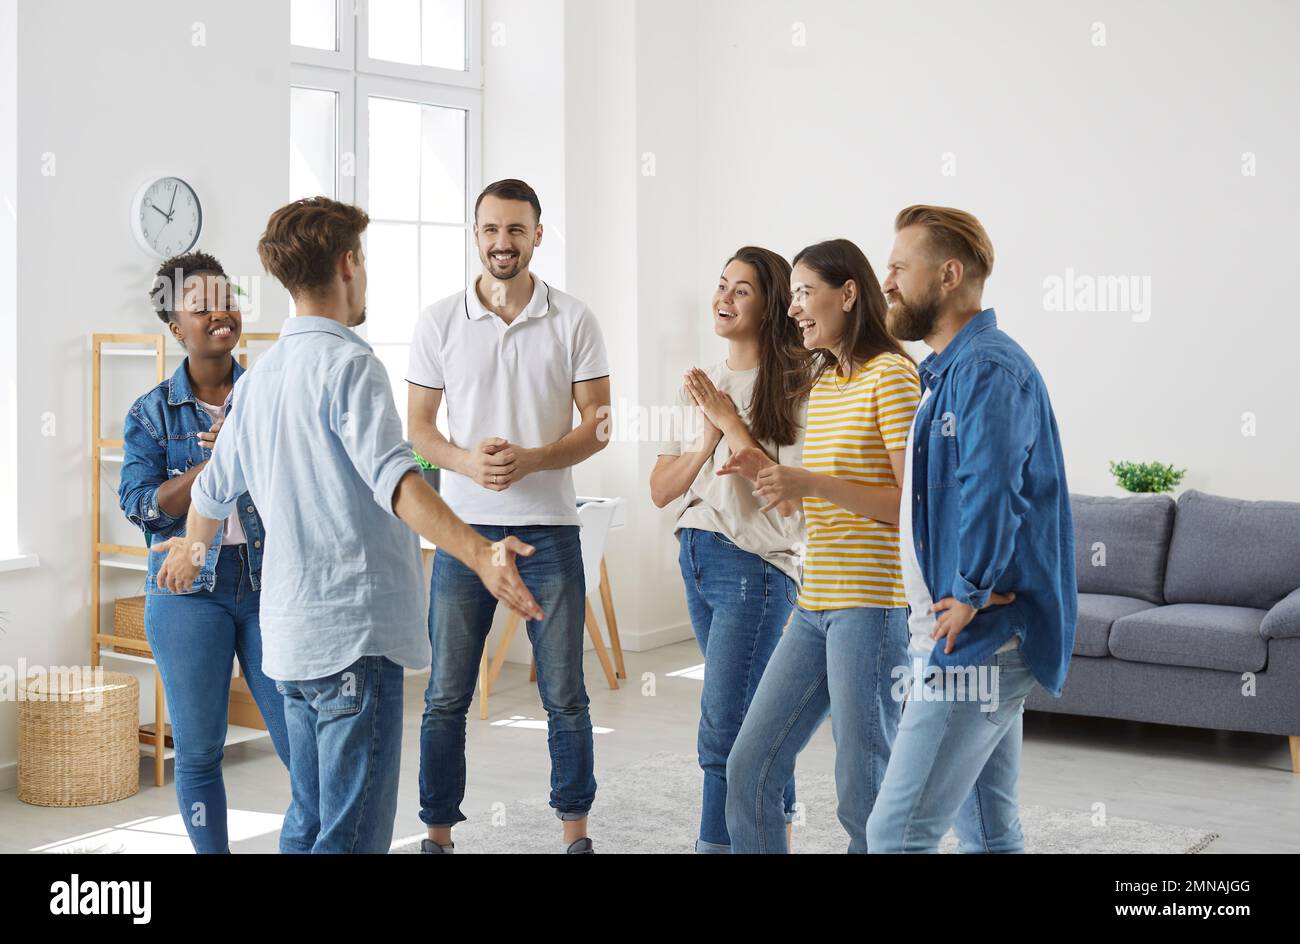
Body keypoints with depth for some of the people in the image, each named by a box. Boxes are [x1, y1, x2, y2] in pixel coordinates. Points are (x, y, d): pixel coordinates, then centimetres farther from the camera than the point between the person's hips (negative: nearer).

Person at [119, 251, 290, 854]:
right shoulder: (152, 413, 3)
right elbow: (140, 506, -7)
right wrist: (216, 462, -16)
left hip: (270, 582, 0)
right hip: (189, 589, 0)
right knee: (198, 751, 6)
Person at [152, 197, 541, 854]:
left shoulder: (261, 374, 14)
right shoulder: (348, 364, -11)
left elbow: (216, 485, 27)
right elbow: (392, 478, -27)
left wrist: (192, 550, 47)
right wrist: (480, 554, -39)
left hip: (290, 629, 9)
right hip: (354, 628, -9)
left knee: (309, 821, 17)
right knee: (352, 834, -7)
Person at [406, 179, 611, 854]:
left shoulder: (573, 321, 2)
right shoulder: (439, 322, 5)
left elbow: (597, 425, 0)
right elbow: (417, 426, 6)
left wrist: (531, 458, -17)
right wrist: (466, 461, -15)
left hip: (549, 529, 0)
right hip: (463, 525, 1)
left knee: (564, 694, 5)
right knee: (446, 696, 4)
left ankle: (576, 830, 18)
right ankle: (437, 833, 16)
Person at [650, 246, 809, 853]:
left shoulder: (793, 386, -10)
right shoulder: (702, 386, 11)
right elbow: (661, 489, 7)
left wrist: (730, 419, -16)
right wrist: (707, 438, -9)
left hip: (754, 566, -7)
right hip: (697, 557, 7)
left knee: (722, 731, -10)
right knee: (754, 718, 18)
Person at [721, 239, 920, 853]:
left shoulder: (892, 376, -10)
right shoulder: (823, 382, 17)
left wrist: (811, 481, -22)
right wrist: (769, 474, 5)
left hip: (872, 605, -9)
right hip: (816, 605, 9)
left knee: (864, 796, -1)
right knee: (748, 769, 9)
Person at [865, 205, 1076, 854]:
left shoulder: (987, 369, -15)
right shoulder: (948, 369, 19)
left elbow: (990, 489, -29)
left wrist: (971, 595, -19)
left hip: (977, 643, -11)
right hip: (983, 644, 11)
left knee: (897, 833, -11)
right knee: (989, 832, 15)